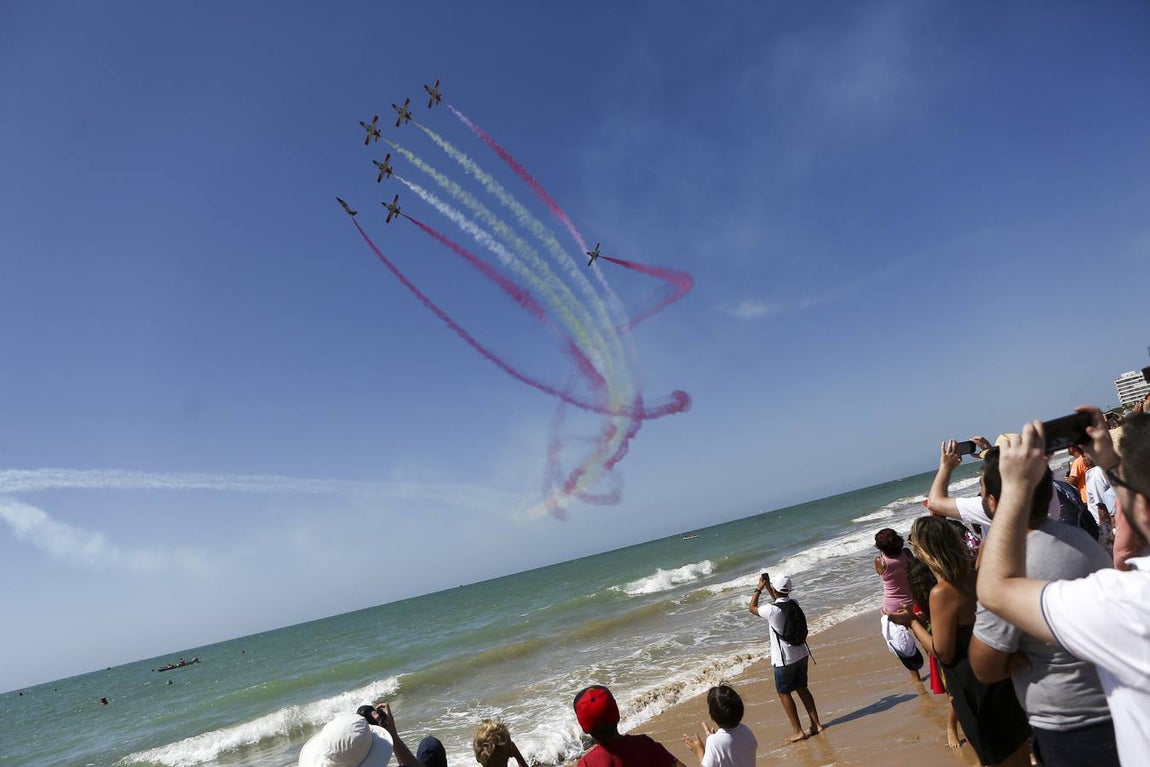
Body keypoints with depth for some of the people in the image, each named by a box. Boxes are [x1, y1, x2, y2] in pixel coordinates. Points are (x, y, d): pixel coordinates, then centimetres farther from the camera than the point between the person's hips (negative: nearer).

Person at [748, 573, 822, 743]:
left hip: (784, 659, -7)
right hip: (801, 654, 7)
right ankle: (816, 724, 27)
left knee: (784, 693, 8)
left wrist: (759, 588, 2)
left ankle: (798, 731, 11)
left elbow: (752, 608, -4)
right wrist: (767, 587, 19)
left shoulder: (772, 610, -24)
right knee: (802, 689, 20)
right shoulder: (794, 604, -4)